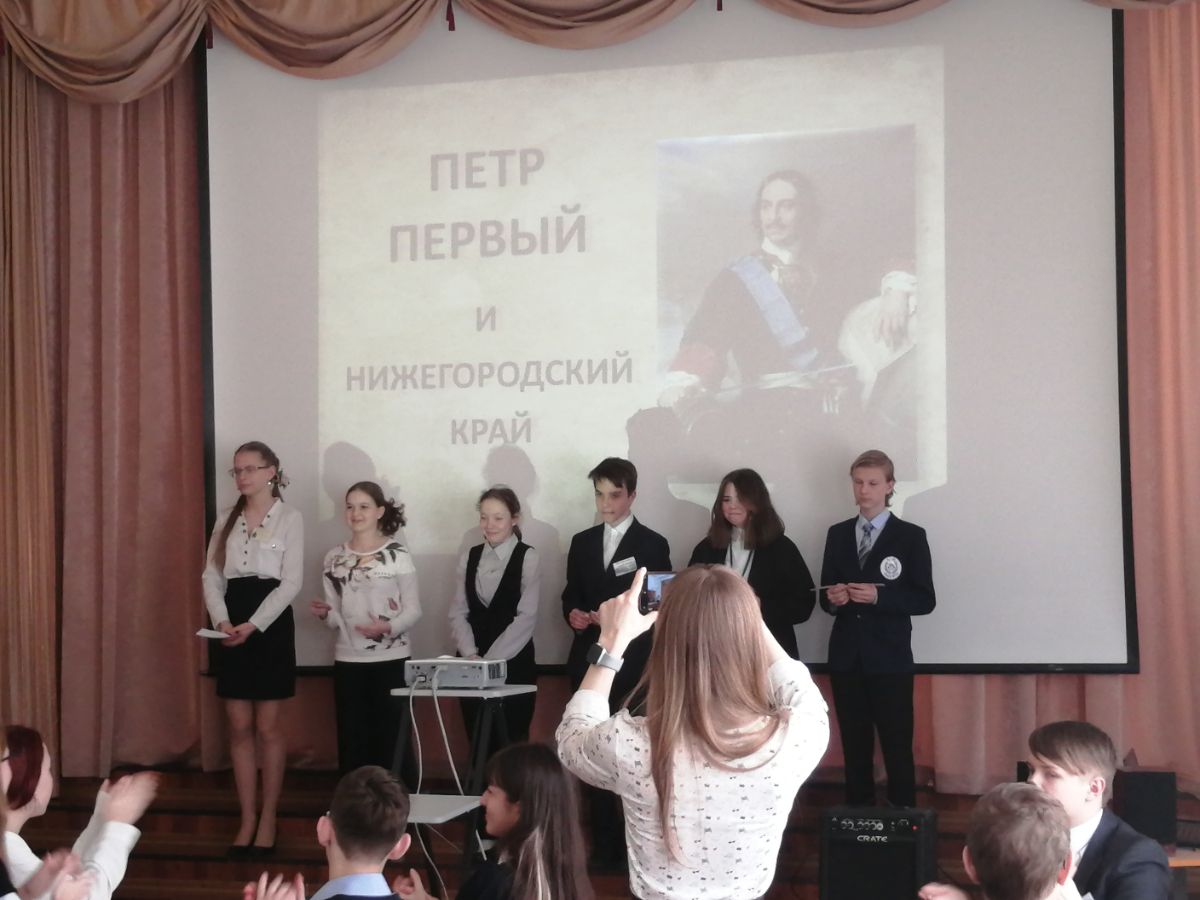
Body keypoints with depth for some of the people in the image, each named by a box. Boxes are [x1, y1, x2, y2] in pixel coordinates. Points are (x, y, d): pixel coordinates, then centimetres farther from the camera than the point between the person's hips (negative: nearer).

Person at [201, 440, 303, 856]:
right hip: (231, 627, 4)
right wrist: (222, 621, -11)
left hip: (270, 625, -4)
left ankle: (268, 820, 9)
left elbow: (291, 581, -9)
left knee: (267, 727, 0)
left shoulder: (288, 518, -3)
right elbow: (212, 577, 7)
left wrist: (254, 625, -17)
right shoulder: (226, 521, 12)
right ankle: (247, 819, 13)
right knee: (239, 728, 5)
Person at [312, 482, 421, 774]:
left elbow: (413, 610, -4)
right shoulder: (334, 558, 7)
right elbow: (336, 617, 12)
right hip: (348, 661, 3)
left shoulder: (398, 554, -4)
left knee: (390, 740, 0)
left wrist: (388, 627, -22)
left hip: (391, 661, -3)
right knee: (350, 742, 4)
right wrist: (325, 614, -10)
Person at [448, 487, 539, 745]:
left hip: (513, 664, -4)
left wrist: (491, 660, -14)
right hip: (472, 665, 4)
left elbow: (526, 617, -11)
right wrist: (471, 655, -9)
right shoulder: (468, 558, 10)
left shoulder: (528, 558, -5)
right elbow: (458, 612, 6)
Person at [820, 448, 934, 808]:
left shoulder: (910, 536, -2)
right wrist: (833, 599, -9)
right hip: (846, 657, 4)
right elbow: (826, 596, 14)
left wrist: (878, 596, -19)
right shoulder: (837, 534, 11)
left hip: (889, 659, -4)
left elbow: (924, 600, -6)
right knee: (854, 746, 10)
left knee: (897, 747, -2)